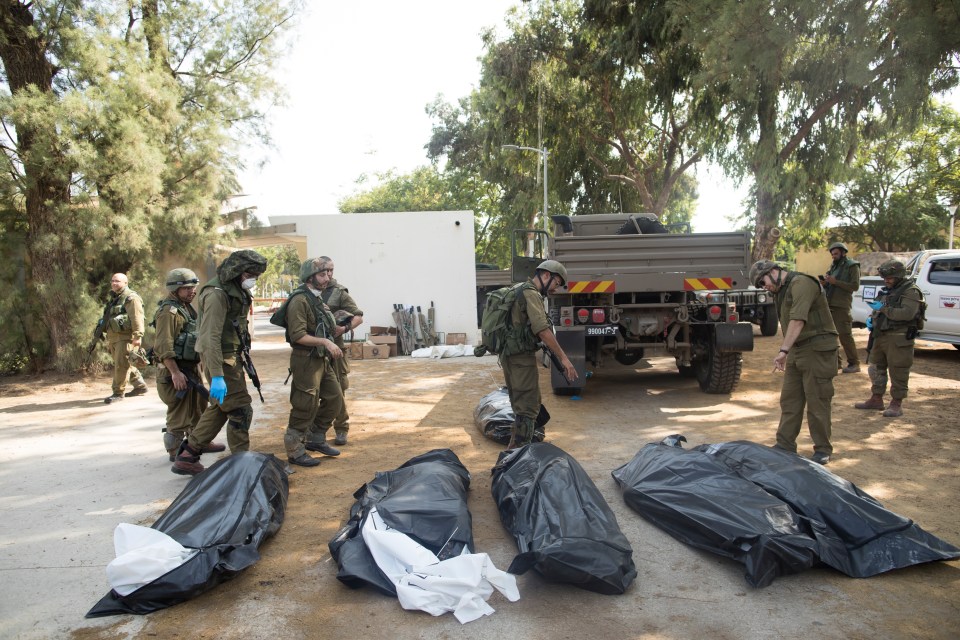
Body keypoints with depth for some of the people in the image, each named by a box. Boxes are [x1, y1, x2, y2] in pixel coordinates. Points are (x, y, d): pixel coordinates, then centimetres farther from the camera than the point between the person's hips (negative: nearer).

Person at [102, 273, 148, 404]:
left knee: (121, 365, -9)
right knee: (126, 365, 15)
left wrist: (138, 336, -26)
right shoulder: (114, 299, 20)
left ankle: (118, 393, -3)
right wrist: (108, 339, 25)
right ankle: (140, 386, 26)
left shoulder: (131, 298, -10)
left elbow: (137, 318, -19)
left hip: (125, 337, -10)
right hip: (113, 338, 10)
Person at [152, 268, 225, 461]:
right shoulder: (169, 311, -17)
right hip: (176, 369, -10)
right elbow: (163, 346, -23)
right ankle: (175, 451, 10)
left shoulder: (187, 307, 13)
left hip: (192, 367, 10)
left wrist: (196, 366, 20)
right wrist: (175, 373, -26)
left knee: (198, 406, 19)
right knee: (179, 412, -2)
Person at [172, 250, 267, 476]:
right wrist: (217, 376, -30)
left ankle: (187, 457, 28)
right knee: (241, 410, -5)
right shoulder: (217, 294, -20)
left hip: (231, 356, 10)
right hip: (220, 358, -10)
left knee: (219, 408, 18)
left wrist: (242, 359, 17)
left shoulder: (238, 291, 10)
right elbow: (211, 337, -26)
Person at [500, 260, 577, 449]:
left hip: (510, 355, 10)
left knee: (521, 405, 19)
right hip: (522, 357, -10)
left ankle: (515, 447, 28)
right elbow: (542, 329, -24)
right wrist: (563, 358, -23)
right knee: (528, 407, -6)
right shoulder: (531, 293, -14)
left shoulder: (521, 292, 19)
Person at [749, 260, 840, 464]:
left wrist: (783, 350, -30)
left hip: (817, 349, -9)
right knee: (789, 400, 11)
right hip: (796, 350, 9)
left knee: (817, 401, -2)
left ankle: (823, 450, 11)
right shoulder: (782, 290, 15)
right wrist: (786, 352, 11)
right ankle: (785, 445, 18)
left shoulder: (801, 283, -16)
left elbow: (798, 320, -26)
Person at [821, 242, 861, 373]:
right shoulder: (833, 266, 20)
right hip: (829, 305, 7)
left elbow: (855, 286, -11)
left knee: (845, 335, -7)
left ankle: (854, 364, 0)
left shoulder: (852, 266, -1)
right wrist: (825, 283, 1)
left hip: (841, 306, -7)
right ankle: (836, 361, 15)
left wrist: (835, 282, -18)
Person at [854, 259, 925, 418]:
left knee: (898, 372, -3)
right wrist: (871, 318, 7)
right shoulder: (886, 290, 16)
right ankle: (876, 399, 23)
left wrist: (883, 309, -23)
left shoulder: (911, 291, -9)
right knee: (877, 369, 13)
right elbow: (878, 309, 28)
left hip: (899, 339, -9)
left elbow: (907, 313, -23)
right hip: (881, 336, 9)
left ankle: (897, 404, 5)